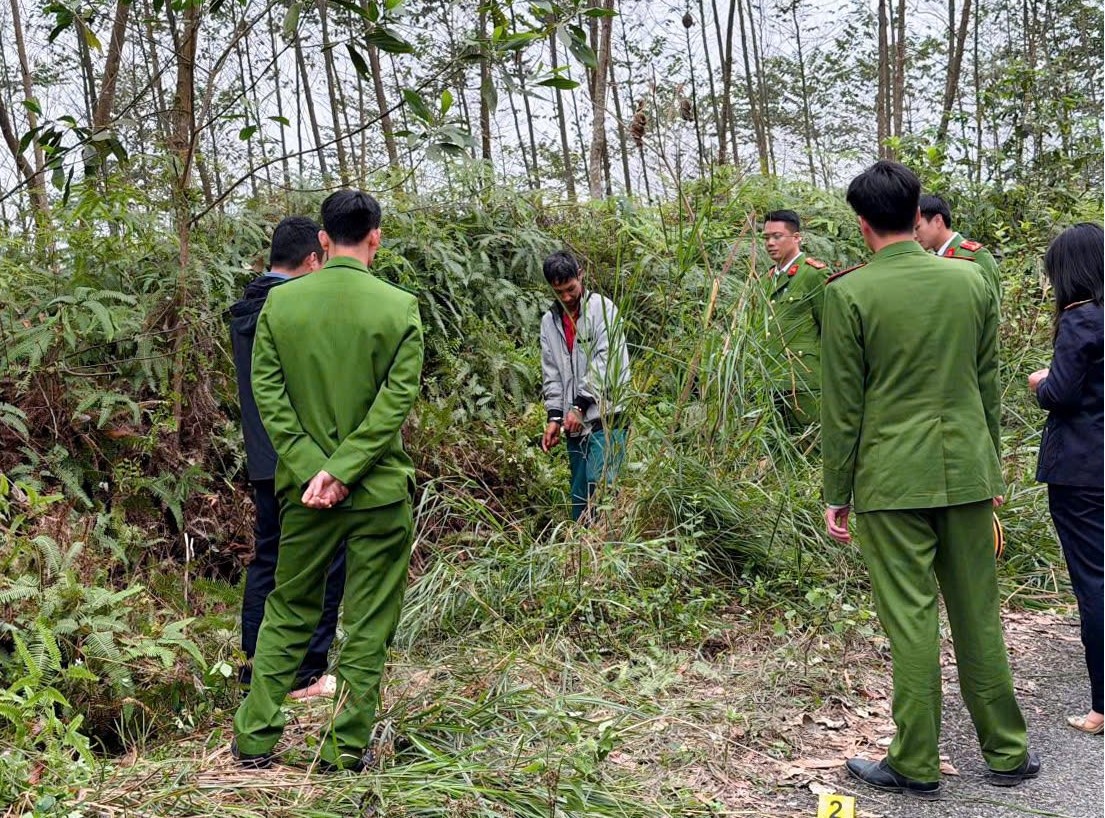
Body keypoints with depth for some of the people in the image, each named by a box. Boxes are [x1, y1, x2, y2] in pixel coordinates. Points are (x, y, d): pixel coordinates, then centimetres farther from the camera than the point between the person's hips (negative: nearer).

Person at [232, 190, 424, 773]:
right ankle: (346, 749, 15)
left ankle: (254, 739, 22)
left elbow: (267, 391, -5)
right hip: (380, 489, -3)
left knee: (288, 612, 18)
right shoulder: (400, 307, -8)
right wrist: (342, 470, -14)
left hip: (304, 485, 3)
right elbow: (397, 398, -14)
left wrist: (310, 469, -8)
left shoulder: (279, 301, -1)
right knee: (368, 623, 9)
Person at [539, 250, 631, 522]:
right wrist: (554, 415, 0)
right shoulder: (550, 320, 15)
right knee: (579, 494, 9)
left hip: (606, 416, -5)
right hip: (575, 421, 6)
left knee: (600, 483, -16)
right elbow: (551, 373, 13)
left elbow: (606, 360, -11)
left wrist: (580, 405, -15)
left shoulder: (602, 308, -2)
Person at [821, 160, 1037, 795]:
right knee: (979, 616, 14)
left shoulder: (849, 293, -10)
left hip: (891, 480, -4)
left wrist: (837, 495, 1)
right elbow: (990, 389, 10)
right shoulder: (973, 281, 3)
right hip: (967, 473, 4)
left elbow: (843, 406, -8)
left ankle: (916, 765, 15)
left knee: (911, 622, 3)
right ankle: (1007, 753, 26)